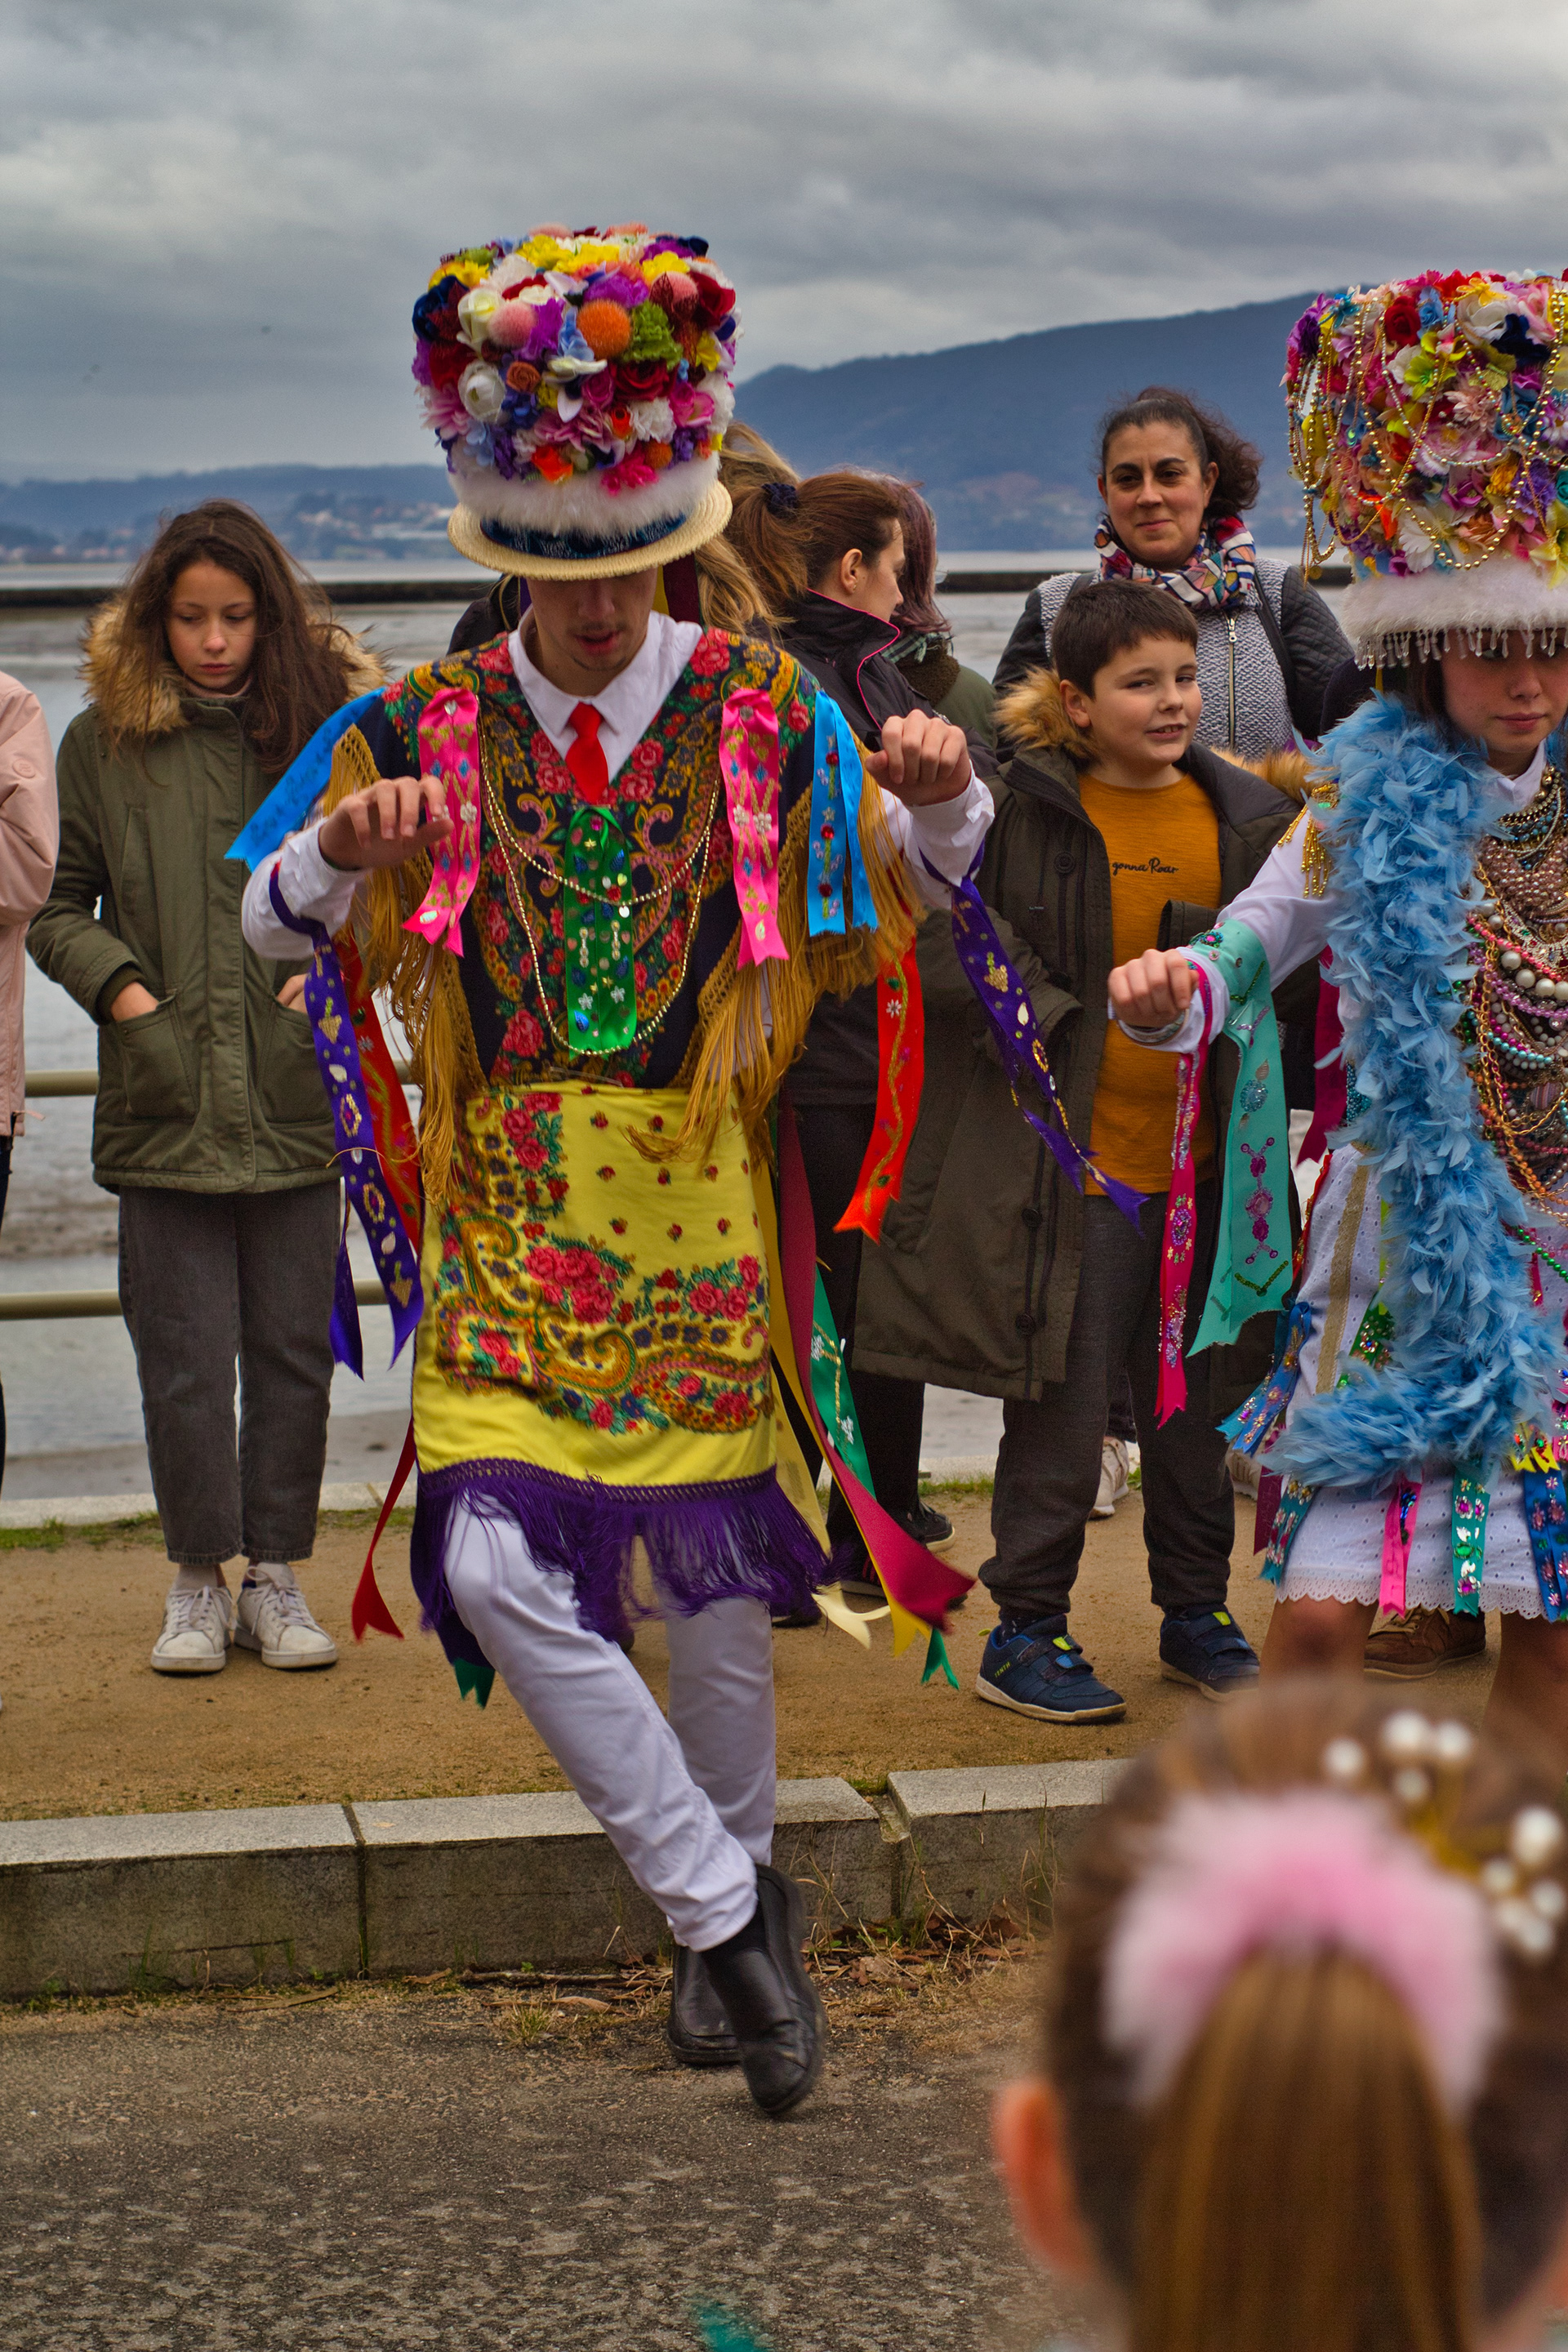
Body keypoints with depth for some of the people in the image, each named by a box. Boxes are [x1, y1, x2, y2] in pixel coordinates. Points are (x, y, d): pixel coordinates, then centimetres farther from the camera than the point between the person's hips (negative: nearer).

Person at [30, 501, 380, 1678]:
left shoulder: (322, 723, 5)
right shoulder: (103, 742, 5)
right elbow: (58, 909, 10)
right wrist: (120, 986, -6)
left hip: (298, 1098, 1)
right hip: (164, 1104, 0)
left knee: (294, 1349, 5)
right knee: (185, 1356, 1)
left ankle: (276, 1573, 19)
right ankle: (198, 1580, 16)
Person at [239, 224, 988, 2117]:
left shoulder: (763, 715, 2)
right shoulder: (430, 731, 4)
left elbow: (898, 903, 8)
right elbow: (272, 927, 4)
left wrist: (939, 805, -15)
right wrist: (343, 849, -18)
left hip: (697, 1205, -1)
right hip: (507, 1210, 1)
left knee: (713, 1573, 6)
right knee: (498, 1566, -13)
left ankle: (728, 1893, 32)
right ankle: (726, 1907, 2)